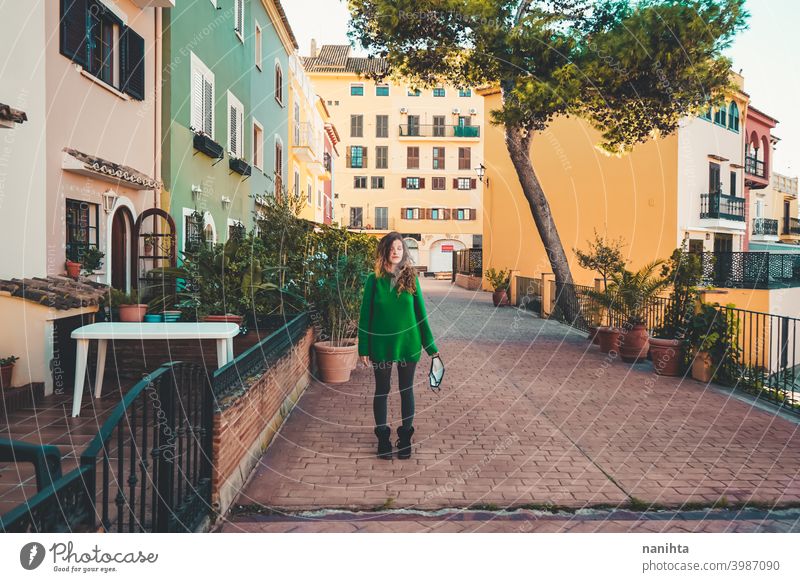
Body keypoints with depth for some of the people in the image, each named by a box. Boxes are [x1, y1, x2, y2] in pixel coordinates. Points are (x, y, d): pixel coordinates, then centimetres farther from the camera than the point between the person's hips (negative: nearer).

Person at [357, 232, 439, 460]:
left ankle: (405, 435, 26)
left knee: (406, 390, 11)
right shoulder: (374, 280, -5)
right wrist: (363, 348, -5)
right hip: (381, 344, -1)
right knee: (382, 390, 11)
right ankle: (383, 437, 26)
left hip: (408, 342, 1)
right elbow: (365, 315, -2)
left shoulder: (411, 278, -2)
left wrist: (430, 346, 1)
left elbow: (420, 313, 2)